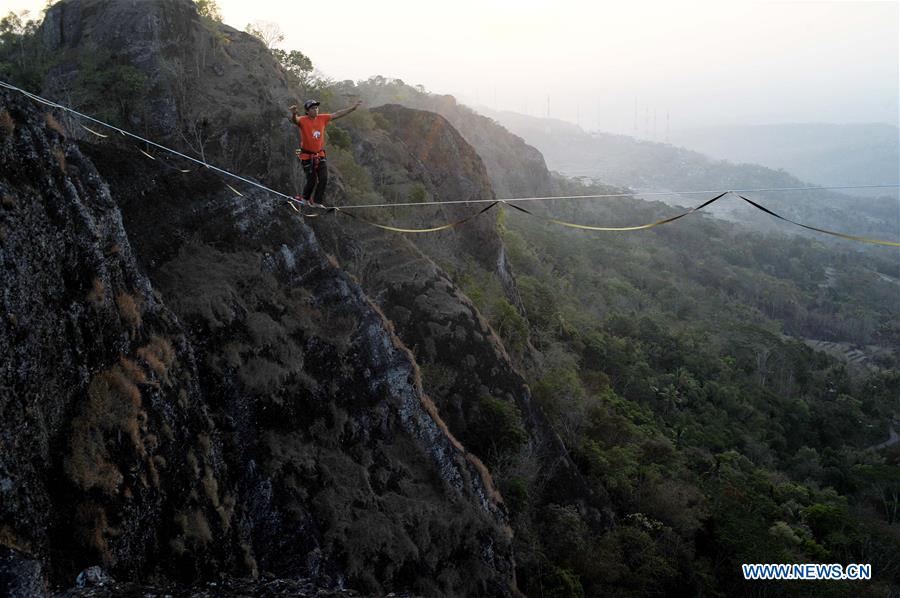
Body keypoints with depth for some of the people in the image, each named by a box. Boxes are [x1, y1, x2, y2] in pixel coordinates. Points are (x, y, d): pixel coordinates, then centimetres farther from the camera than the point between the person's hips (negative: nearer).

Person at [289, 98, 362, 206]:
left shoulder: (322, 118, -3)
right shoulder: (303, 120, -16)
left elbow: (337, 115, 3)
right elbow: (295, 120, -38)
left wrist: (353, 107, 4)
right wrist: (293, 113, -63)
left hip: (320, 155, 5)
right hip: (307, 156, -5)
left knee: (324, 179, -2)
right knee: (312, 180, 0)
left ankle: (317, 201, 14)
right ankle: (305, 198, 28)